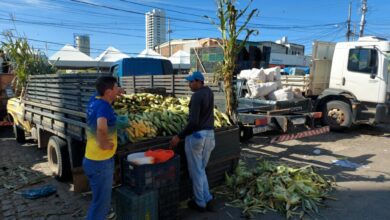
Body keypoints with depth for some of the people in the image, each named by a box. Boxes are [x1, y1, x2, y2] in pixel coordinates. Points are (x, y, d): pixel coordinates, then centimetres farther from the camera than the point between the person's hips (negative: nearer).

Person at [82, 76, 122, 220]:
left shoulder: (94, 100, 2)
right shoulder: (104, 106, -23)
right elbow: (101, 127, -42)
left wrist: (116, 94, 17)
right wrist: (103, 143, -27)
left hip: (91, 159, 9)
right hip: (100, 162, -9)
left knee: (100, 200, 25)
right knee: (101, 202, 7)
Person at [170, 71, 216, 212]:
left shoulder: (197, 95, -16)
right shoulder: (209, 92, 9)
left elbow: (193, 122, -23)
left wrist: (179, 136, -18)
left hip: (196, 135, -8)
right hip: (210, 135, 8)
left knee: (195, 171, 7)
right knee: (201, 170, 20)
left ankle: (200, 203, 19)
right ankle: (208, 200, 19)